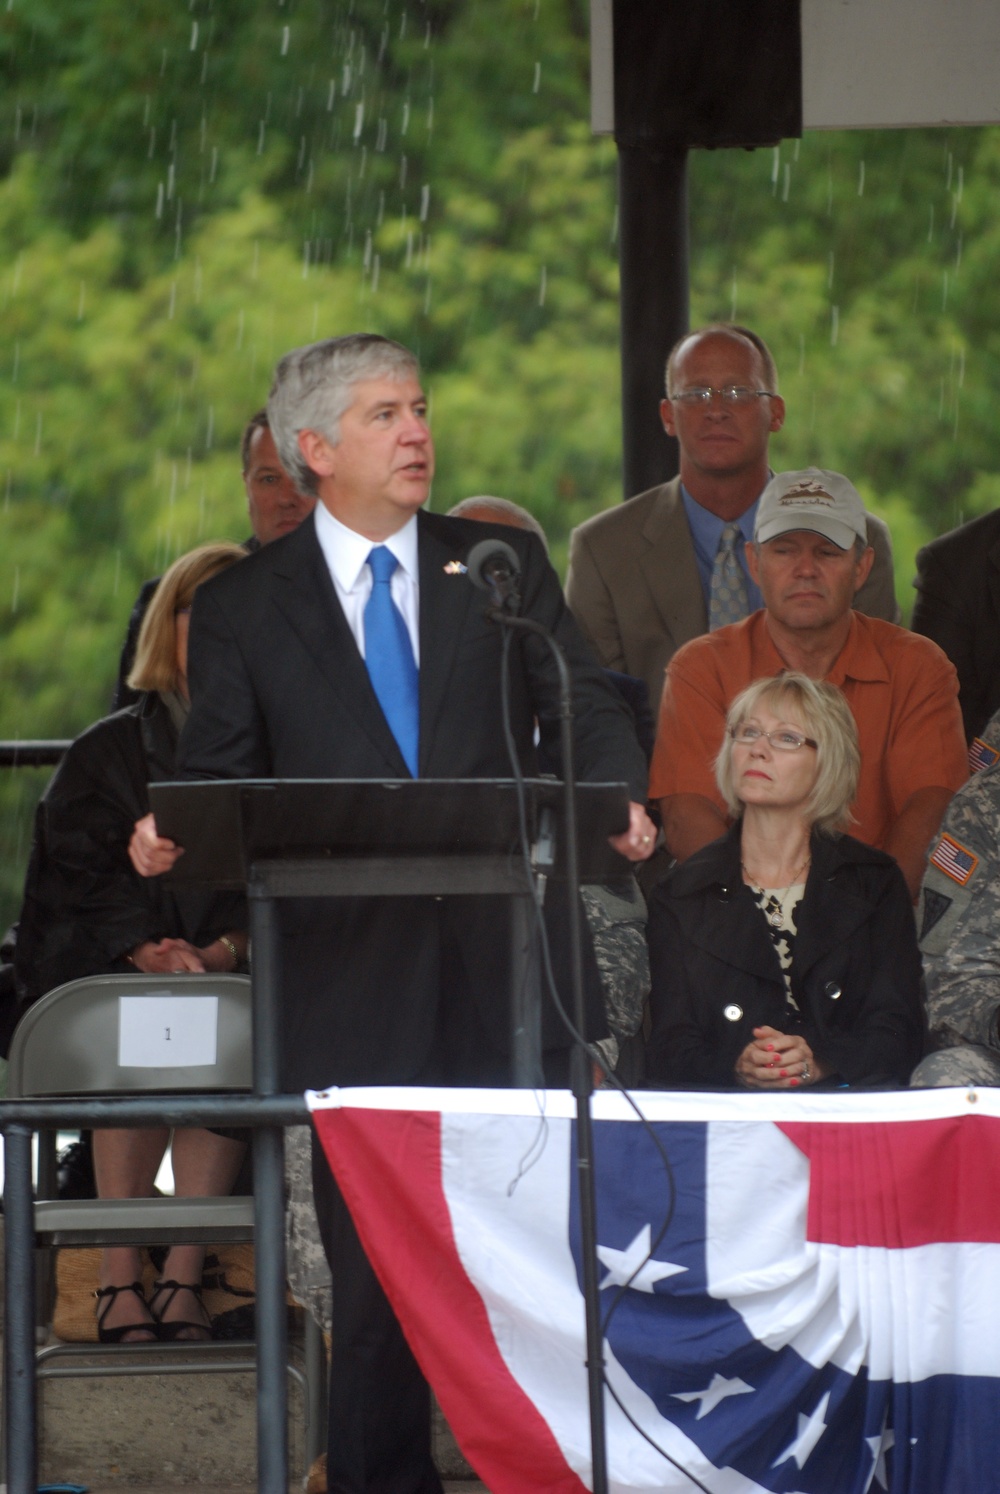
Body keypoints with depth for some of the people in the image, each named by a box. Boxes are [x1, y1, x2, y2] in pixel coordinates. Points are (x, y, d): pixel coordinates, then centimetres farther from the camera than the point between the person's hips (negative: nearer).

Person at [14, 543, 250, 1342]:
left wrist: (227, 949, -17)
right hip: (111, 976, 1)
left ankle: (182, 1276, -35)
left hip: (244, 976, -1)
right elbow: (76, 878, 3)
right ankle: (121, 1273, -31)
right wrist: (144, 949, -17)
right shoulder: (108, 752, 16)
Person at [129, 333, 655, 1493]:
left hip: (505, 967, 1)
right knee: (372, 1277, 1)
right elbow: (222, 786, 5)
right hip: (354, 986, -1)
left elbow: (581, 708, 3)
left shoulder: (505, 568, 12)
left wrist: (616, 796, -17)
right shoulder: (244, 609, 8)